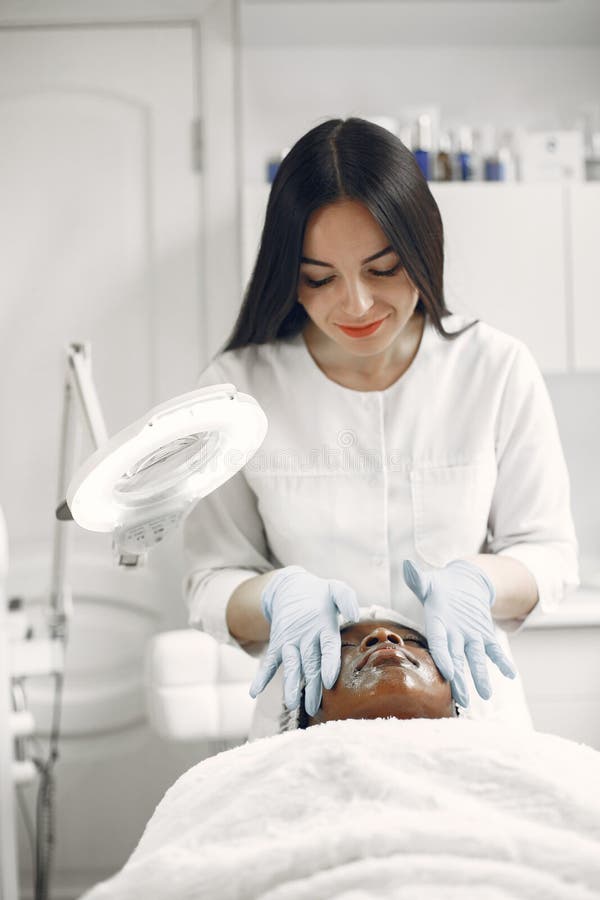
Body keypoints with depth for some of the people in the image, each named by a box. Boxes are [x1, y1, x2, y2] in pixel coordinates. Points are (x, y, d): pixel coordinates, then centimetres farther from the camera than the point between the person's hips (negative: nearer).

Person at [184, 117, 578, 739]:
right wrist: (279, 594, -20)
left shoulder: (498, 371, -1)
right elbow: (211, 583, 2)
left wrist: (475, 583, -17)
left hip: (470, 716, 0)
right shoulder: (239, 387, -3)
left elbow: (549, 550, 5)